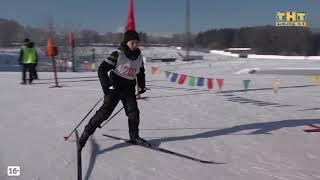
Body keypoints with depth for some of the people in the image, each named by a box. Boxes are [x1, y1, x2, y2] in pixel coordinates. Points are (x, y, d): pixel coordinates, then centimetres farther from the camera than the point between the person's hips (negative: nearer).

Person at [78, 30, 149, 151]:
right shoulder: (118, 55, -14)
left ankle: (134, 137, 21)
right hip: (114, 88, -5)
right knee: (105, 111, -8)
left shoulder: (139, 57, 4)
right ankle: (87, 132, 6)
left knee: (133, 113, 2)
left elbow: (141, 72, 22)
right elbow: (102, 69, -16)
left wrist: (142, 86, 14)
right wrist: (106, 85, -24)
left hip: (129, 89, 5)